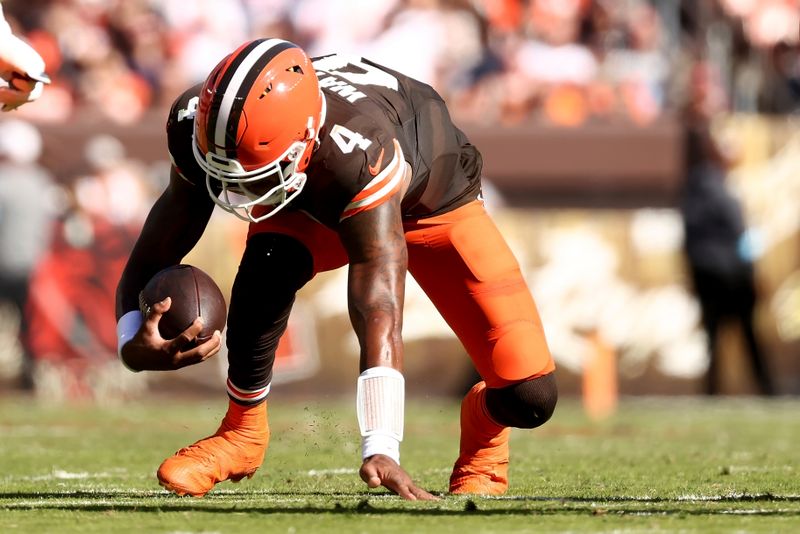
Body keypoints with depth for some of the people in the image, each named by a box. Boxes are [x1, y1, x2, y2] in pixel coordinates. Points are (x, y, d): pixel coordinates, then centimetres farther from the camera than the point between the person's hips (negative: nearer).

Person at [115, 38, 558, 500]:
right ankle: (242, 430, -11)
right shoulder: (200, 127, -33)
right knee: (269, 262, -35)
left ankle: (485, 427, 20)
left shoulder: (358, 155, -48)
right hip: (313, 205, 3)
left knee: (529, 398, -18)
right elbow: (154, 256, -21)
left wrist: (380, 448, -58)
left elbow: (379, 313, -52)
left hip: (432, 204, -3)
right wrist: (135, 344, -42)